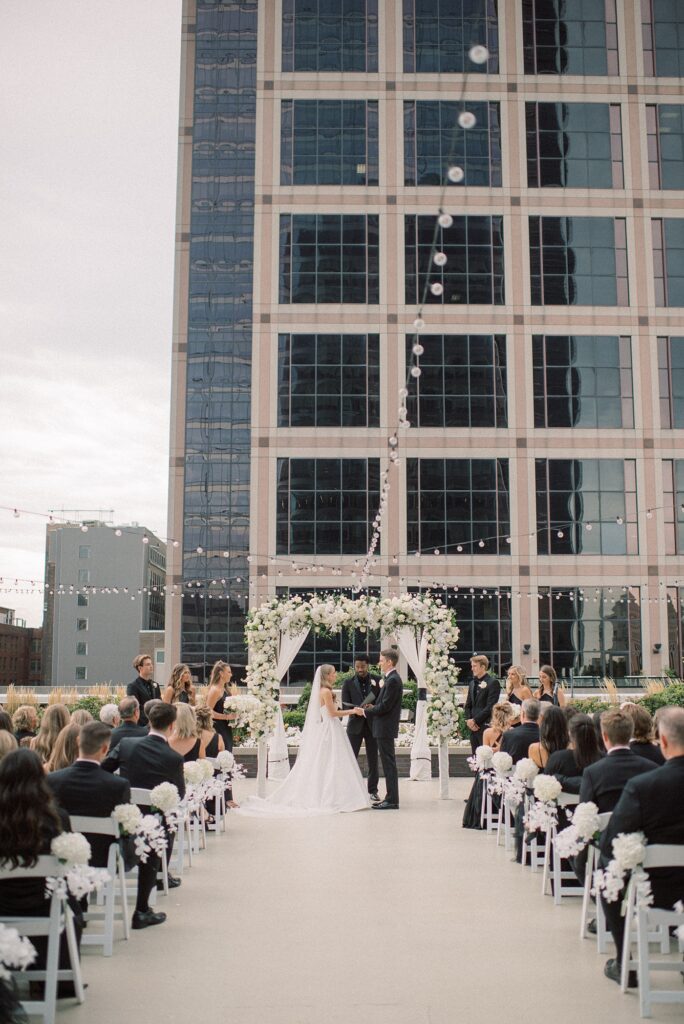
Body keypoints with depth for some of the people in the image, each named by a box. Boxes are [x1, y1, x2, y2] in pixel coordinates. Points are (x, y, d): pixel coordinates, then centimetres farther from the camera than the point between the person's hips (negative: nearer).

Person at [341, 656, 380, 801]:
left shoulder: (376, 681, 2)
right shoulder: (348, 683, 1)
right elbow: (345, 705, -5)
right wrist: (359, 709, -22)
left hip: (372, 724, 1)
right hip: (355, 724, -1)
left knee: (373, 760, 6)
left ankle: (373, 790, 15)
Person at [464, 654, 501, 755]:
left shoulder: (493, 682, -7)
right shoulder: (473, 683, 17)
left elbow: (490, 707, -13)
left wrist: (475, 720, -13)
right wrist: (469, 720, 0)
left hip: (486, 726, -7)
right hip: (473, 727, 7)